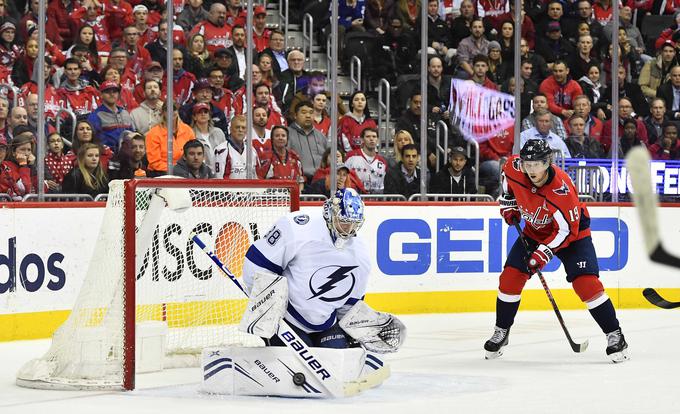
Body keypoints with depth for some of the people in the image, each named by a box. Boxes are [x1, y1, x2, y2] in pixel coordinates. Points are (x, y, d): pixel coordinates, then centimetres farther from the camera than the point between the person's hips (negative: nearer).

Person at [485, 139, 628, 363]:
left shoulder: (562, 190, -36)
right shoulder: (514, 168, -21)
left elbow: (567, 230, -29)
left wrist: (545, 252, -33)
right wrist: (508, 203, 3)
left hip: (572, 232, -5)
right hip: (535, 231, 5)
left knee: (586, 282, -18)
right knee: (510, 277, -4)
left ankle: (614, 335, -6)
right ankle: (501, 332, 13)